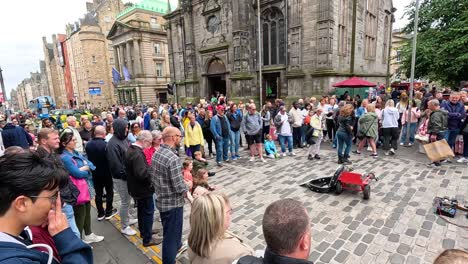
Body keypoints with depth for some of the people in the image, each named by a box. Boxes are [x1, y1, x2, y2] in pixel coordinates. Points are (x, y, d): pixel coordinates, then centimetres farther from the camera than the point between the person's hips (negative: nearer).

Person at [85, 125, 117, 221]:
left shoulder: (88, 144, -4)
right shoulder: (106, 145, -23)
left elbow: (88, 158, 4)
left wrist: (92, 167, 14)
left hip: (95, 173, 5)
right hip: (106, 172, -5)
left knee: (98, 193, 13)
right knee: (109, 192, 12)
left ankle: (100, 214, 22)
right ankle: (108, 212, 20)